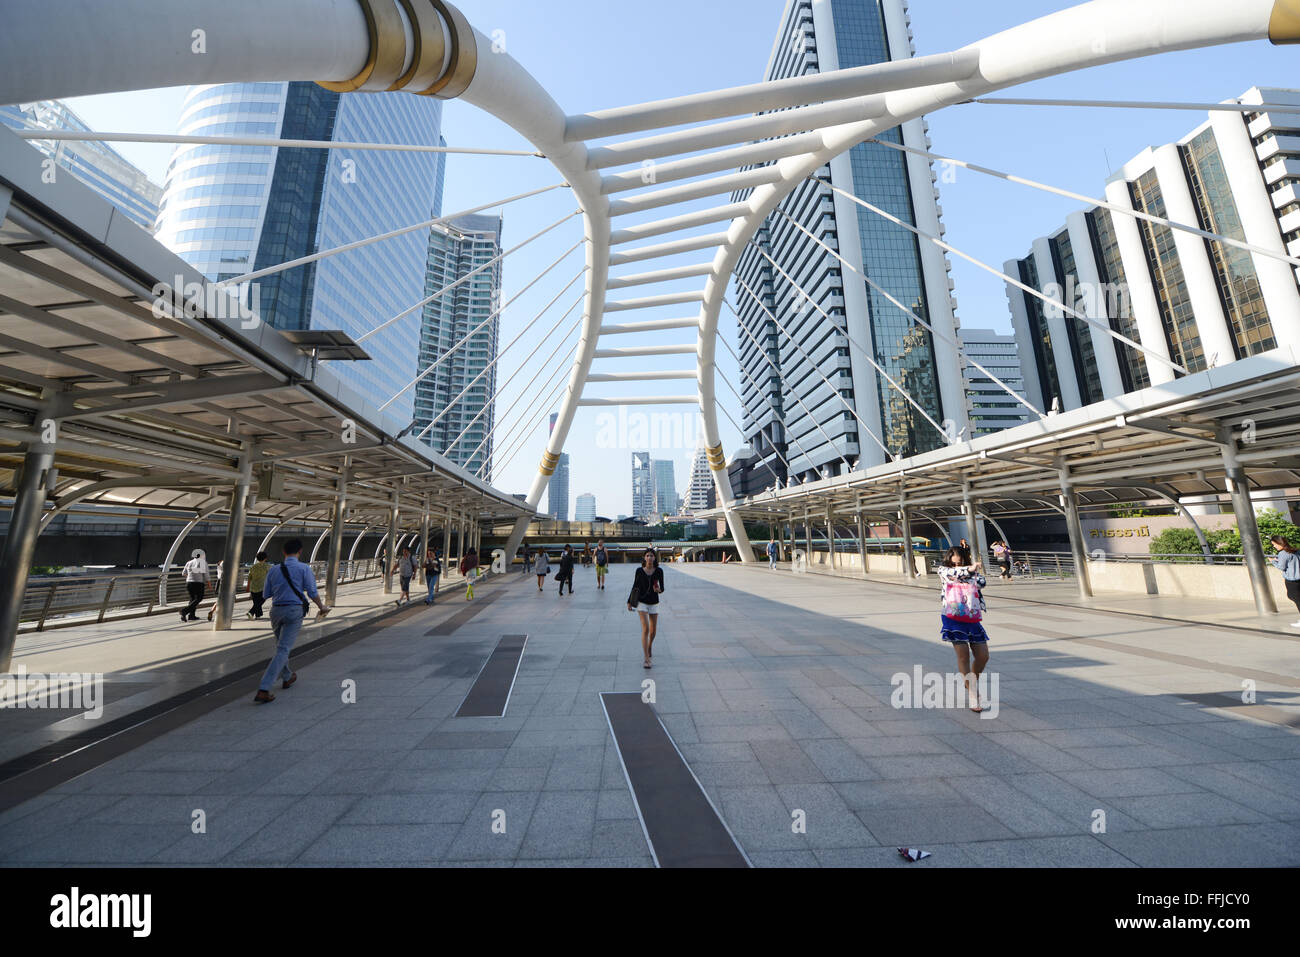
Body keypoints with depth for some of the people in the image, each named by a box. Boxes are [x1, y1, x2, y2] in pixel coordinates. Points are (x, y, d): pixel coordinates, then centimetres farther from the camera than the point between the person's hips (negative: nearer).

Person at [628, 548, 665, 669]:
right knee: (645, 629, -14)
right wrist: (629, 602, 6)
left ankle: (649, 645, 44)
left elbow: (662, 588, 1)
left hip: (654, 603, 2)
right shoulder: (639, 570, -5)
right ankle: (646, 659, -9)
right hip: (642, 602, -2)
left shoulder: (659, 571, -4)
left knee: (653, 631, 11)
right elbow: (634, 587, 4)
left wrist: (659, 590, -22)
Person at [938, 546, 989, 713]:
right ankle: (973, 695, 3)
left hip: (972, 620, 4)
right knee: (963, 655, -5)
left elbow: (982, 583, -7)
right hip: (953, 619, -4)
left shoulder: (973, 574, 12)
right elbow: (952, 574, -20)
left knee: (983, 656, 8)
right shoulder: (943, 570, 2)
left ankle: (973, 683, 36)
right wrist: (969, 569, -35)